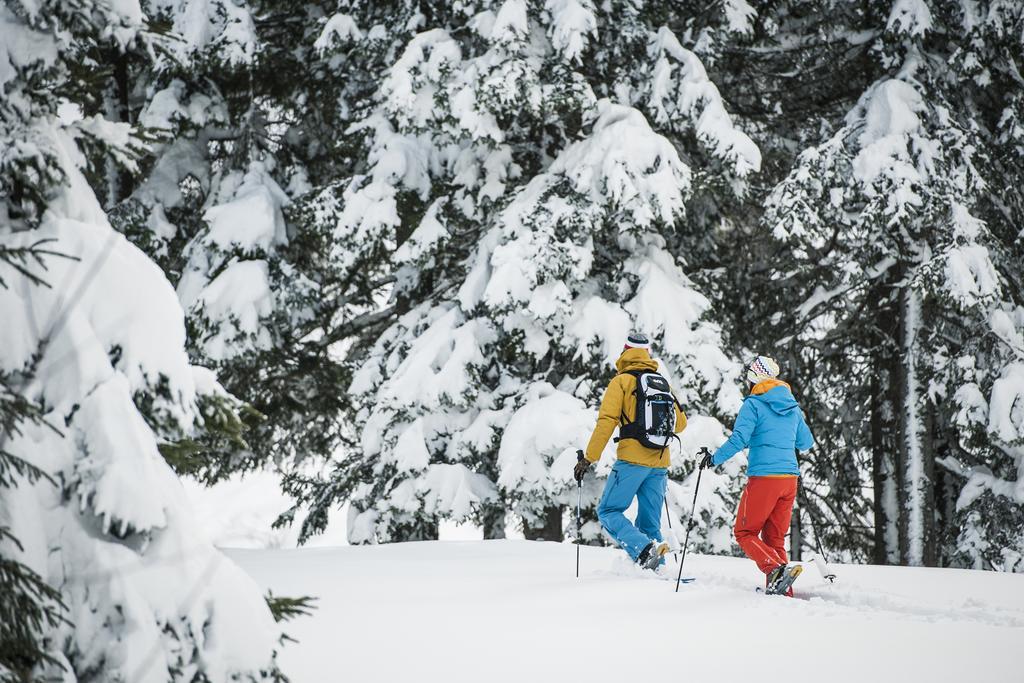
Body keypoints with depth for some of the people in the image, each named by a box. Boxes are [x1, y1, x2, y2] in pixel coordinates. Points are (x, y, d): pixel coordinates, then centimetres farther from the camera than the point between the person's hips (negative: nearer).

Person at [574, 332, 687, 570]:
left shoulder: (621, 381, -1)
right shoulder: (663, 384, 14)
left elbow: (606, 421, -10)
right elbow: (680, 423, 20)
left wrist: (588, 458, -7)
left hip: (632, 459, -5)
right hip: (660, 463, 5)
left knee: (608, 511, 0)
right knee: (650, 522, 12)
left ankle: (644, 550, -21)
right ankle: (655, 568, 2)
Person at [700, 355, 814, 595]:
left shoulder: (753, 404, -6)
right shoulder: (793, 407, 13)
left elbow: (738, 440, -15)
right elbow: (806, 443, 23)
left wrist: (714, 459, -1)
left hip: (764, 477, -6)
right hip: (789, 477, 6)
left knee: (745, 532, 4)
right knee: (775, 537, 14)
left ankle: (775, 569, -19)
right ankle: (783, 591, 5)